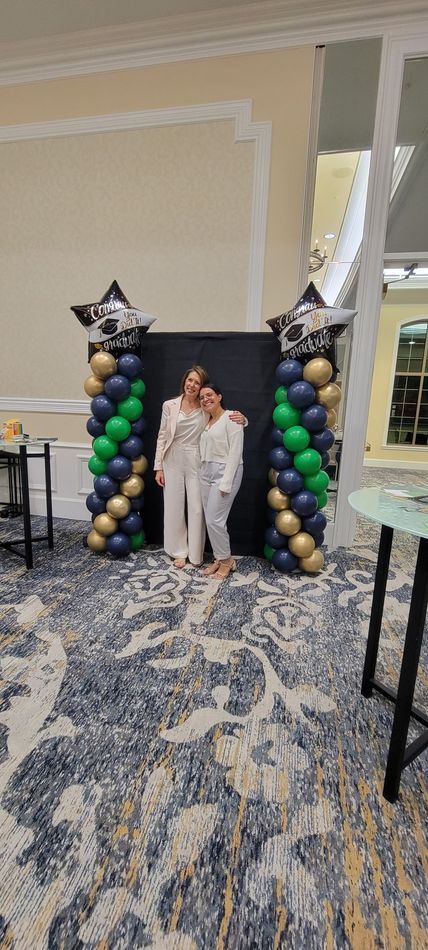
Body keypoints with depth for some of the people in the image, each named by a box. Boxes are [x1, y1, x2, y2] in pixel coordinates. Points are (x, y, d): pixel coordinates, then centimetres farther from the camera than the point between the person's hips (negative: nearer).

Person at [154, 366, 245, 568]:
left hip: (196, 463, -1)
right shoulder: (169, 405, -1)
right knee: (174, 507, 9)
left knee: (197, 508, 4)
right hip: (173, 461, 1)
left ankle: (195, 554, 22)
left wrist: (241, 419, -22)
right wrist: (158, 467, -1)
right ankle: (179, 551, 28)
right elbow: (162, 437, 2)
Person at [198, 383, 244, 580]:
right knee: (211, 520, 8)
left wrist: (226, 482, -19)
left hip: (224, 472, -8)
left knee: (214, 520, -8)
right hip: (206, 473, 8)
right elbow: (205, 452, 14)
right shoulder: (207, 422, 16)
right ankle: (219, 559, 22)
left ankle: (226, 560, 12)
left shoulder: (231, 418, -8)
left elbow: (235, 453, -15)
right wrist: (203, 474, 5)